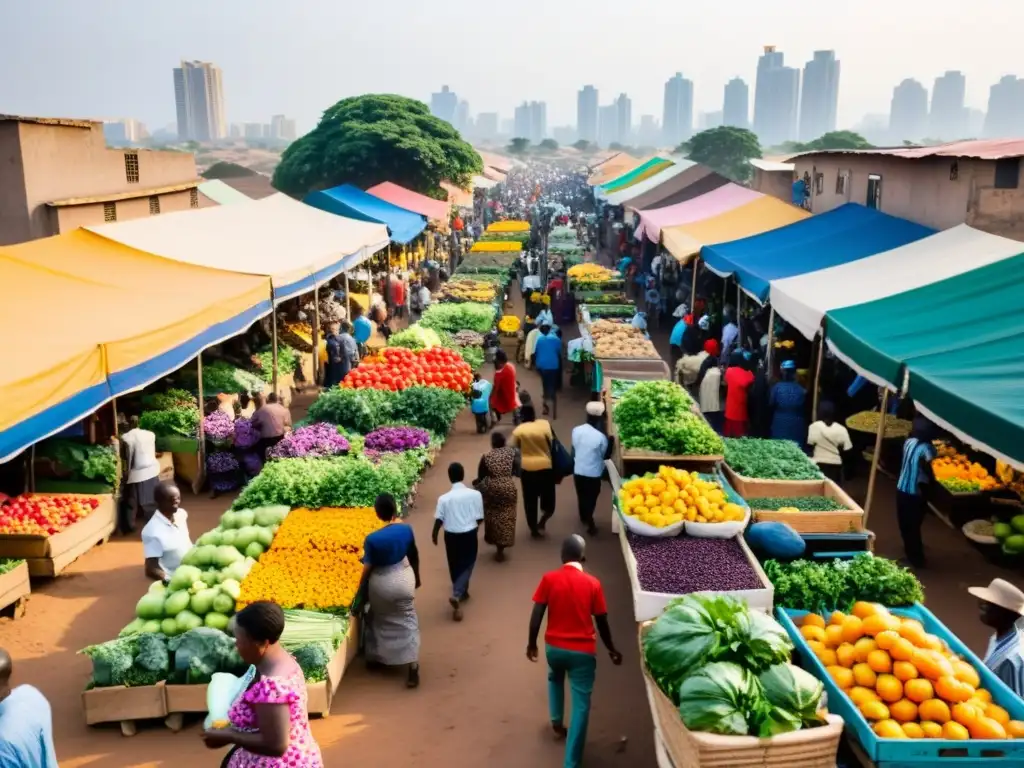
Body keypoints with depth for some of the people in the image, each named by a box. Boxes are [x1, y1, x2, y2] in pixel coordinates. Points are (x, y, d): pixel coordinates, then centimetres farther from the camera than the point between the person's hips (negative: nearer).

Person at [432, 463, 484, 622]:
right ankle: (457, 595, -8)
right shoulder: (475, 494, -13)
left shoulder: (444, 498, -14)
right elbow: (480, 519, -7)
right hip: (469, 535, -1)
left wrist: (434, 535, 9)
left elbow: (438, 521, -10)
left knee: (455, 566, 20)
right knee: (466, 565, 11)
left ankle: (461, 592, 36)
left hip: (451, 536, 1)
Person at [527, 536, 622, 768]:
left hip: (554, 647, 2)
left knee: (555, 678, 35)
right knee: (581, 704, 3)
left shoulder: (549, 579, -7)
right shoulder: (592, 583, -8)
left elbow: (536, 616, -6)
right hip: (583, 650, -2)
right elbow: (602, 622, -1)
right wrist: (611, 649, 14)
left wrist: (532, 643, 9)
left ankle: (556, 722, 39)